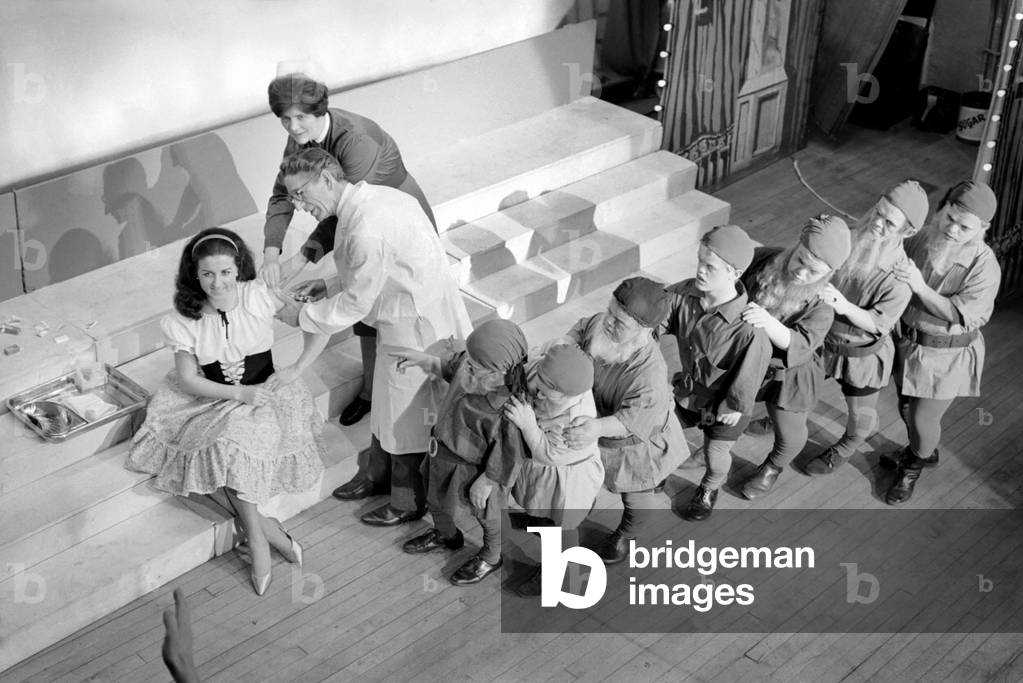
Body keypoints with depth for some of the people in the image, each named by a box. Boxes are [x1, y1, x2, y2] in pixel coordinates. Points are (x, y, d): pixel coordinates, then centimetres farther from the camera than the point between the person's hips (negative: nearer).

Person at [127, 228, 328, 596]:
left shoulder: (258, 297, -11)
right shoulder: (184, 317, -7)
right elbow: (188, 380, -7)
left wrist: (297, 368, -14)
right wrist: (240, 393, -18)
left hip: (262, 393, -1)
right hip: (212, 400, 2)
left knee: (233, 442, -31)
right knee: (225, 445, -29)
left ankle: (255, 535, -16)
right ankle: (265, 529, -15)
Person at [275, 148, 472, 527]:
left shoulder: (366, 232, -30)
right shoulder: (374, 197, 1)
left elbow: (355, 304, -21)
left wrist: (304, 316, -7)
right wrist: (329, 285, 8)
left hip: (416, 325, -9)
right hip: (409, 312, 9)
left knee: (406, 412, 8)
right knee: (387, 400, 24)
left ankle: (408, 502, 28)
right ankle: (376, 473, 44)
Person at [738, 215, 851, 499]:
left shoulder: (822, 305, -30)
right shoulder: (762, 259, -23)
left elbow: (799, 345, -42)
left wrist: (769, 322, -59)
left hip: (786, 374, -3)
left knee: (790, 436, 14)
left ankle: (772, 467, 50)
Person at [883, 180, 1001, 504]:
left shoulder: (985, 267, -24)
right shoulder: (922, 238, -12)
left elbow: (957, 315, -26)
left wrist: (920, 287, -35)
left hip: (947, 355, -4)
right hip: (907, 341, 5)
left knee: (923, 419, 9)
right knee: (907, 408, 23)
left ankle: (914, 466, 42)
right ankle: (922, 451, 55)